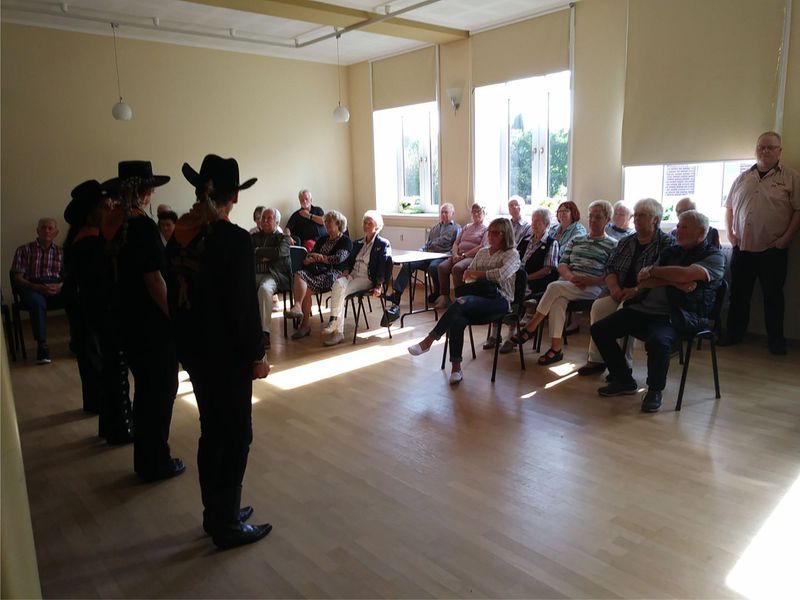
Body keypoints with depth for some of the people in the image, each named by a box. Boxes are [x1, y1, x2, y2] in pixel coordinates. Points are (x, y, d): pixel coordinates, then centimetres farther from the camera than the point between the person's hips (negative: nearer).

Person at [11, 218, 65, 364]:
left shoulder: (61, 252, 21)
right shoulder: (24, 250, 14)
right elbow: (17, 279, 4)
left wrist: (59, 286, -12)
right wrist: (38, 287, -15)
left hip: (57, 289, 2)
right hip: (33, 288, -2)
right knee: (37, 301, -39)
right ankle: (42, 347, -37)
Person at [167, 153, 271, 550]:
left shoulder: (179, 236, 1)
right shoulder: (234, 239, -19)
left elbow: (175, 294, 8)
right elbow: (244, 304, -19)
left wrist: (185, 340, 17)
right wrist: (257, 355, -8)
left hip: (192, 349, 7)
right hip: (227, 353, -7)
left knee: (212, 431, 19)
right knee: (236, 436, 7)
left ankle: (216, 513, 33)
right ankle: (228, 526, 19)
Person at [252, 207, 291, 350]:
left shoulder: (282, 238, 14)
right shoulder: (254, 237, 24)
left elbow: (279, 252, -8)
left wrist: (257, 251, 1)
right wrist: (264, 257, -2)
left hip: (273, 275, -3)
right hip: (254, 274, 3)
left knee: (264, 289, -37)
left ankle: (265, 332, -35)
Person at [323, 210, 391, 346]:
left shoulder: (383, 244, 7)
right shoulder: (358, 243, 25)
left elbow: (383, 267, -4)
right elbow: (349, 260, 23)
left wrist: (379, 286, -16)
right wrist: (346, 270, 0)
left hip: (367, 278, -5)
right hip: (352, 275, 5)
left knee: (341, 292, -31)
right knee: (338, 284, -30)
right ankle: (338, 330, -34)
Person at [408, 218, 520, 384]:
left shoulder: (512, 254, 6)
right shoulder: (482, 252, 25)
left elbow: (502, 273, -15)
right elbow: (467, 276, 22)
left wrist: (477, 273, -6)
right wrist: (479, 277, 0)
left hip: (499, 300, -5)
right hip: (478, 296, 5)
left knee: (461, 303, -34)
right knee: (458, 318, -31)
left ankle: (428, 341, -31)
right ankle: (456, 367, -30)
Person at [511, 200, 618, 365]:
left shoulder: (612, 245, 6)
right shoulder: (576, 240, 22)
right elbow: (562, 264, 15)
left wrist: (587, 280, -17)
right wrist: (569, 275, -8)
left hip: (593, 288, -4)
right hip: (568, 283, 4)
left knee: (554, 287, -29)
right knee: (558, 300, -31)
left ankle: (530, 328, -19)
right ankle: (555, 348, -32)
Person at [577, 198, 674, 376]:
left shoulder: (667, 244, -1)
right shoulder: (626, 242, 19)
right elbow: (610, 268, 13)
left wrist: (637, 291, -23)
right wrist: (614, 287, -7)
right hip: (621, 294, 6)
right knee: (599, 305, -21)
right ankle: (596, 359, -16)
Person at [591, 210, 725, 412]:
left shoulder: (714, 257, 4)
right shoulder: (671, 252, 22)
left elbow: (685, 274, -17)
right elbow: (643, 281, 7)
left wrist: (652, 270, -1)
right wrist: (676, 282, -9)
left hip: (675, 316, -6)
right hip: (643, 307, 7)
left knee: (657, 340, -38)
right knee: (599, 330, -5)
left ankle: (655, 390, -10)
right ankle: (623, 380, 12)